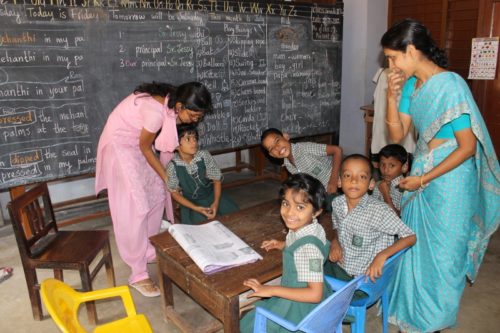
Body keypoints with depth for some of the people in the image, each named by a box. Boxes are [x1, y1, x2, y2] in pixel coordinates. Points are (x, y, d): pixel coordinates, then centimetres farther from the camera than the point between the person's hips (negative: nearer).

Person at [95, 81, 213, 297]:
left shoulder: (172, 103, -8)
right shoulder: (156, 111, -33)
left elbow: (164, 141, 5)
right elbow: (145, 147, -19)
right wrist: (166, 177, -9)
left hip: (138, 142, 9)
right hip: (120, 144, -9)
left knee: (156, 194, 10)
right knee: (135, 207, -10)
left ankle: (150, 251, 27)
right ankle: (138, 274, -1)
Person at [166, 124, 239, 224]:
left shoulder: (205, 156, -16)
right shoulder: (173, 166, -20)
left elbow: (217, 179, -6)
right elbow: (174, 192, -9)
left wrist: (216, 203, -17)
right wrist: (196, 208, -18)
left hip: (212, 195, 3)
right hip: (191, 203, -2)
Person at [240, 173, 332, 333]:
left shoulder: (308, 247, -36)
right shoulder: (313, 228, -11)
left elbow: (314, 294, -35)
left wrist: (272, 290, -32)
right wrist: (284, 245, 7)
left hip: (301, 307, -8)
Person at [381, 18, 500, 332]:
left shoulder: (450, 85, -20)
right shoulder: (412, 84, 3)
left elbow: (468, 147, -19)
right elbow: (398, 135, 5)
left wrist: (423, 179, -16)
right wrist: (392, 97, -8)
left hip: (449, 179, -7)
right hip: (422, 173, 7)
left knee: (442, 251, 9)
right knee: (416, 244, 18)